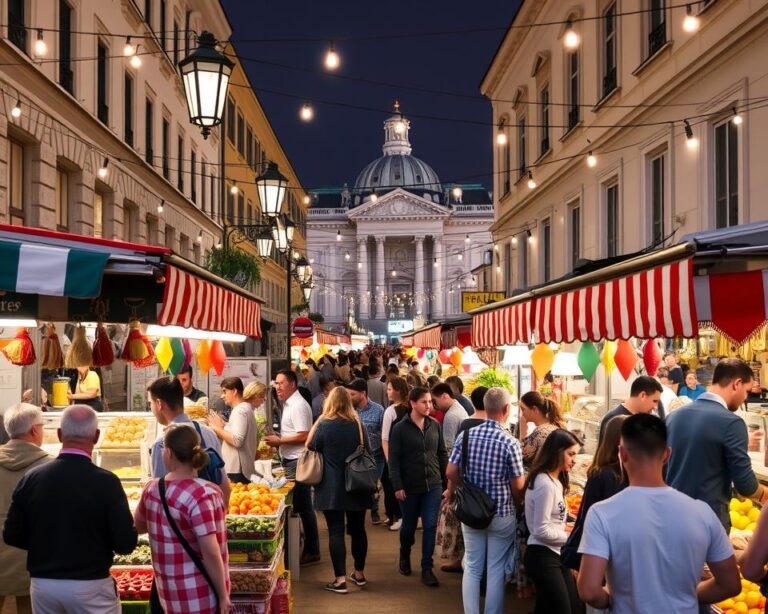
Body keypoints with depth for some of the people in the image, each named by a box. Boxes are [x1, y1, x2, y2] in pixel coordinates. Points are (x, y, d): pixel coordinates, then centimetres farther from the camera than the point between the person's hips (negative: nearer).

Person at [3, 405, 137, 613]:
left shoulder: (32, 478, -5)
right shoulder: (105, 481, -15)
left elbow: (12, 536, 1)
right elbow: (126, 543, -15)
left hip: (42, 585, 3)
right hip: (90, 586, -3)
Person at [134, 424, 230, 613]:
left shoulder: (151, 490, -3)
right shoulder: (202, 494, -22)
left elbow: (138, 526, 17)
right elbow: (210, 553, -22)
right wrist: (223, 594, -12)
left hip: (168, 593, 6)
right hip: (201, 596, -6)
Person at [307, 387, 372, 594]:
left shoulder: (324, 425, -11)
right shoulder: (358, 425, 1)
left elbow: (310, 447, 1)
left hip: (332, 489, -4)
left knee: (336, 531, -1)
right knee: (358, 529, 15)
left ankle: (340, 580, -3)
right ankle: (359, 574, 27)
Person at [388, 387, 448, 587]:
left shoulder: (435, 426, 2)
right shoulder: (400, 428, -8)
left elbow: (442, 454, 9)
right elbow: (393, 459, -9)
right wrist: (397, 486, -13)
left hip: (433, 485, 2)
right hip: (410, 486, -2)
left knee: (430, 526, -1)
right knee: (409, 525, 13)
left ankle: (427, 568, 8)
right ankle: (404, 556, 41)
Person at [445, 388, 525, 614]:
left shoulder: (466, 435, -6)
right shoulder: (510, 443, -16)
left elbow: (451, 472, -5)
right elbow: (518, 486, -11)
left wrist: (452, 493, 15)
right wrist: (517, 506, 9)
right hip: (502, 515, -3)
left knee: (472, 568, 13)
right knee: (496, 570, 8)